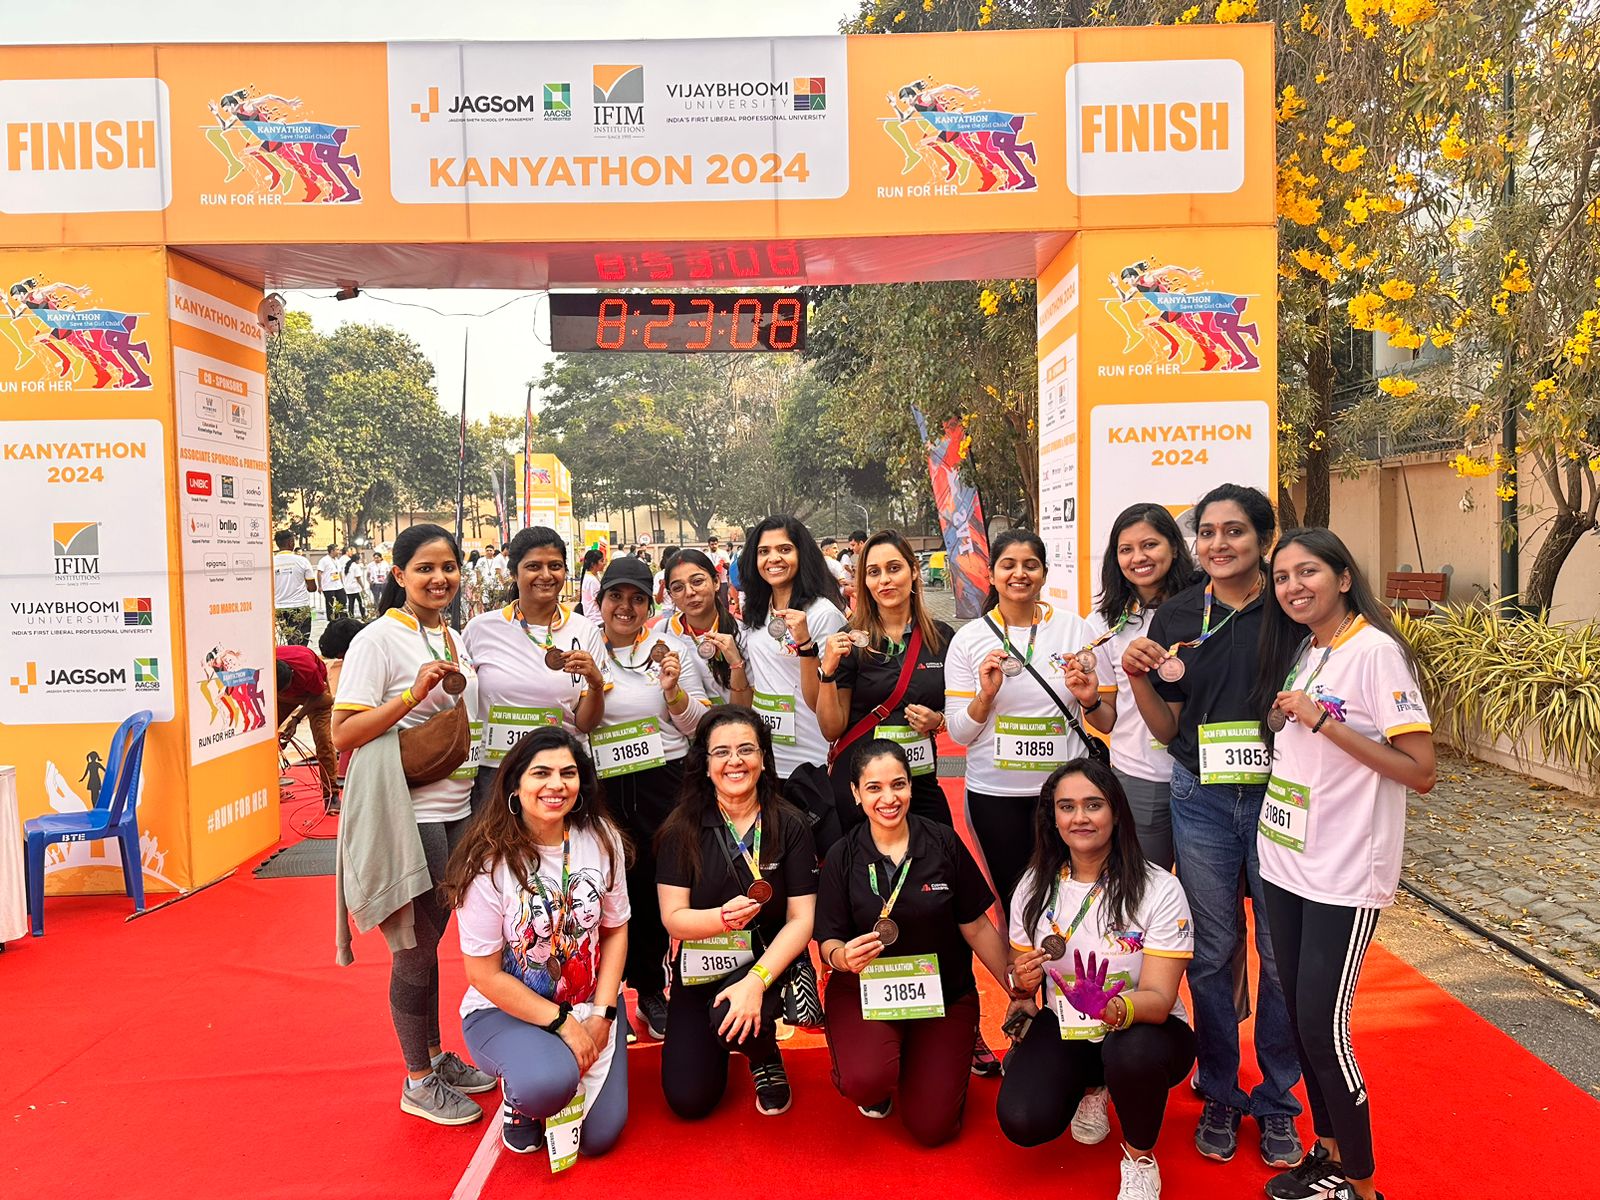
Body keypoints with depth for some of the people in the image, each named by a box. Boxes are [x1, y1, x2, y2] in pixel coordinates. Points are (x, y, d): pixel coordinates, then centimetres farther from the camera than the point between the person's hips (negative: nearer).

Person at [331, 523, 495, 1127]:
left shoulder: (454, 641, 12)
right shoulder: (380, 639, -10)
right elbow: (344, 733, -16)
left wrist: (459, 683, 6)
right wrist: (414, 693, -24)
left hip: (458, 809, 7)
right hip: (410, 814, -7)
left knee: (432, 936, 17)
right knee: (417, 947, 4)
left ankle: (436, 1056, 31)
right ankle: (419, 1082, 19)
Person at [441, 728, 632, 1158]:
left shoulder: (601, 839, -9)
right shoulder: (489, 862, -20)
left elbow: (615, 929, 1)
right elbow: (485, 974, -15)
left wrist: (602, 1014, -8)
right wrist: (561, 1022, -17)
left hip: (589, 1003, 4)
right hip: (505, 1009, -3)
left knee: (599, 1135, -4)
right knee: (551, 1082, -33)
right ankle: (518, 1099, 5)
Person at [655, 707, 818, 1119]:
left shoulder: (790, 825, -9)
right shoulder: (682, 829, -7)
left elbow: (801, 920, -11)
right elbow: (673, 918, -9)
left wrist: (755, 980, -26)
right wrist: (722, 917, -31)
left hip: (769, 962, -2)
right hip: (699, 969, 2)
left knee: (730, 1017, -33)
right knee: (688, 1100, -4)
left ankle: (766, 1059, 4)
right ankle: (715, 1044, 31)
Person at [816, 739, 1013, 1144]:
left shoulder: (943, 843, -9)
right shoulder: (843, 856, -8)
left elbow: (976, 927, -1)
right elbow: (828, 940, -4)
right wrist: (842, 956, -27)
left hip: (943, 991, 1)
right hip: (865, 987, 0)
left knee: (932, 1128, -6)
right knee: (866, 1081, -29)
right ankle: (878, 1083, 10)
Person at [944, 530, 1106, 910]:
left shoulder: (1075, 627, 0)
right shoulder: (968, 639, -1)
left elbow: (1107, 724, 7)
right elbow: (959, 733, -1)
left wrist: (1090, 701, -14)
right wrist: (986, 695, -18)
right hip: (994, 793, 0)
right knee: (1013, 900, 12)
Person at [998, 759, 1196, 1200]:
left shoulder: (1160, 890, -17)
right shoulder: (1034, 886, -6)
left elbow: (1159, 999, -23)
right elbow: (1021, 974, 6)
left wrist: (1111, 1007, -45)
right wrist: (1022, 981, -19)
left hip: (1144, 1028, -3)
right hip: (1065, 1030, 3)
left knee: (1134, 1053, -38)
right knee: (1022, 1122, -22)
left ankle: (1140, 1155, -3)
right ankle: (1091, 1086, 15)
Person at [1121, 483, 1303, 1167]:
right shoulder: (1176, 617, 4)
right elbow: (1166, 729, 6)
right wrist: (1137, 678, -10)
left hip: (1281, 796, -2)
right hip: (1202, 800, 2)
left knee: (1282, 953, 6)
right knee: (1212, 952, 10)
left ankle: (1276, 1100, 26)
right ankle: (1219, 1093, 28)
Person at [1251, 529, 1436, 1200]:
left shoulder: (1375, 651, -13)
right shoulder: (1296, 651, 9)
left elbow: (1421, 773, -17)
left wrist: (1324, 723, -20)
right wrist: (1282, 721, 2)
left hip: (1345, 873, -7)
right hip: (1284, 861, 7)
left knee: (1323, 1026, -3)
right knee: (1300, 1017, 14)